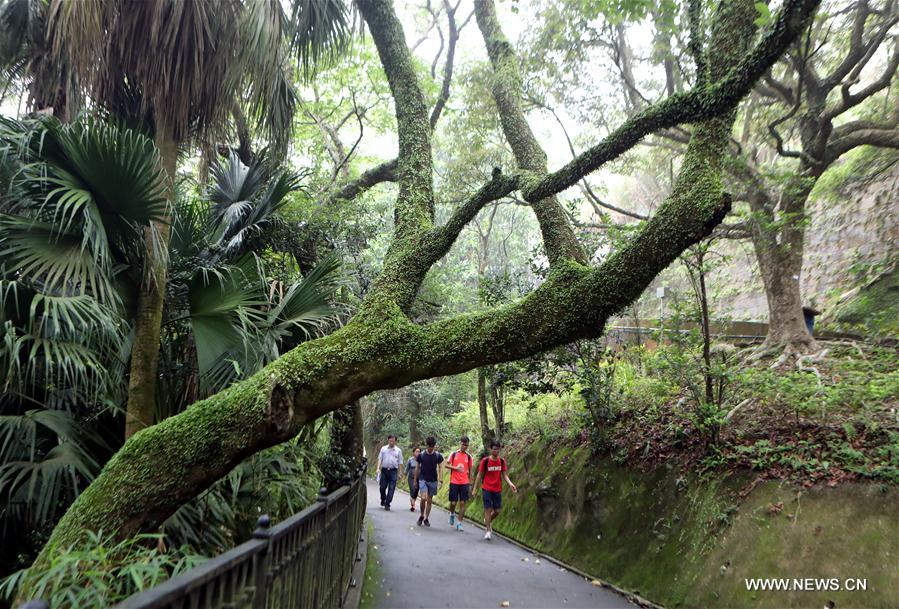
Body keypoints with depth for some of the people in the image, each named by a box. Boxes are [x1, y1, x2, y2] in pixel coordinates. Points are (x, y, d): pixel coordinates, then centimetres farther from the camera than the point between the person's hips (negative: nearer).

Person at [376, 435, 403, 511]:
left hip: (393, 471, -1)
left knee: (391, 488, -6)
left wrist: (399, 473, 7)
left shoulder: (398, 450, 8)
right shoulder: (383, 449, 9)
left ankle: (387, 504, -1)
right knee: (382, 487, 5)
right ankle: (383, 500, 32)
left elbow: (400, 462, 10)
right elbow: (380, 459, 7)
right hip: (384, 470, 1)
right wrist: (378, 468, -7)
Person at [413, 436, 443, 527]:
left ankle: (426, 519, 20)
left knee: (429, 500, 7)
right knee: (423, 498, -16)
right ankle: (421, 515, 6)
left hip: (433, 481, 1)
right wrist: (415, 480, 10)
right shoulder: (421, 455, -3)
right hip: (423, 479, -1)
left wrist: (440, 479, -10)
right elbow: (417, 468, 6)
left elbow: (440, 468, 3)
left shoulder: (438, 456, -1)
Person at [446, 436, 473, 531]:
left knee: (463, 503, -4)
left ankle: (459, 523, 3)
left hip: (464, 483, 1)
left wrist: (470, 483, 10)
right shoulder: (454, 454, 1)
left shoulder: (468, 456, 6)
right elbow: (447, 465, 2)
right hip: (454, 482, -1)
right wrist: (455, 468, -15)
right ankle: (452, 514, 34)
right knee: (453, 502, 1)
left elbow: (470, 470, 12)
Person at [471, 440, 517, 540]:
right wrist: (475, 488, -3)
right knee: (488, 509, -4)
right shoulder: (485, 460, -9)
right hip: (487, 489, -3)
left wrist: (510, 484, -13)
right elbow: (479, 475, -2)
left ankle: (487, 521, 33)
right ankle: (488, 531, 9)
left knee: (497, 511, 5)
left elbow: (504, 475, 4)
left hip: (497, 490, 3)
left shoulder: (502, 461, 0)